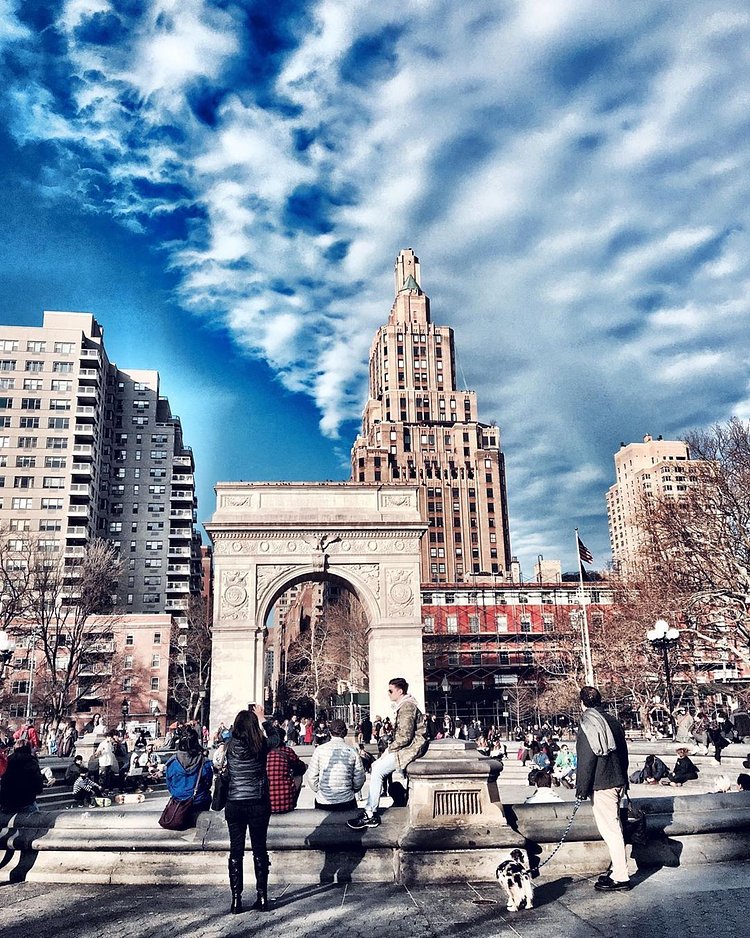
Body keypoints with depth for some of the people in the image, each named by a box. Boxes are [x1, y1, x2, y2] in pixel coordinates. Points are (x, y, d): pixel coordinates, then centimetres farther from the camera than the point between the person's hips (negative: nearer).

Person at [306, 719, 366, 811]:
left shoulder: (320, 750, -5)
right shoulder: (352, 752, -4)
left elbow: (311, 777, -2)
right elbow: (359, 779, -1)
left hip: (323, 801, 0)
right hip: (347, 801, 0)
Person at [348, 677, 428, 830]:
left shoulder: (407, 706, -17)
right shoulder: (404, 705, 17)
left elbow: (405, 737, -24)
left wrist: (389, 750, -13)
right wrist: (389, 750, 8)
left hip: (411, 748, -10)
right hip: (405, 747, 10)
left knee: (377, 770, -16)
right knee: (375, 766, 2)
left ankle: (370, 814, -12)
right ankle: (370, 810, -2)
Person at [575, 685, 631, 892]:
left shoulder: (589, 725, -16)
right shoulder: (613, 721, 10)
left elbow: (586, 759, -18)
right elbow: (623, 753, 16)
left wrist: (581, 788, -11)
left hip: (601, 785, -9)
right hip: (617, 782, 9)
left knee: (610, 829, -3)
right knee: (614, 827, 18)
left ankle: (620, 877, 1)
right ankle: (618, 870, 26)